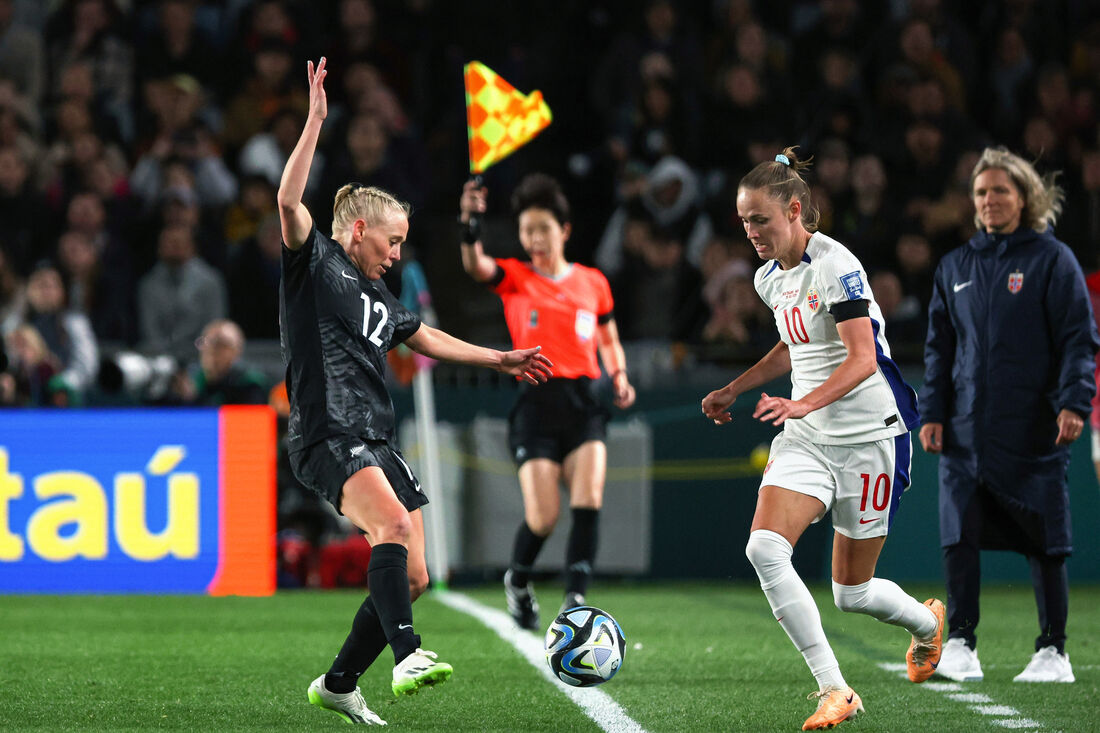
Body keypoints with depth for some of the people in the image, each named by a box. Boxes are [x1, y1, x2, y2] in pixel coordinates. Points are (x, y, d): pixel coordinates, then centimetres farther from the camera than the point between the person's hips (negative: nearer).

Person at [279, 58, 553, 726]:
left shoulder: (378, 295, 24)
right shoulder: (315, 262, 1)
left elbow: (426, 338, 38)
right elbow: (290, 200, -16)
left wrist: (499, 360, 40)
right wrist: (316, 122, -21)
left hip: (379, 441, 9)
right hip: (329, 434, -9)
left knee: (412, 576, 3)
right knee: (395, 524, -33)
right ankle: (408, 656, -44)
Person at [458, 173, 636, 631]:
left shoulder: (593, 283, 14)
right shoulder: (514, 278, 7)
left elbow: (609, 341, 26)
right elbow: (476, 267, -15)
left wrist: (618, 378, 6)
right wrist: (470, 224, -35)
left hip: (585, 400, 2)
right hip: (536, 400, -2)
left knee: (588, 500, -18)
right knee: (543, 516, -11)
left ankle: (575, 601, -17)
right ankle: (518, 581, 19)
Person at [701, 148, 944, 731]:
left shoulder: (835, 265, -16)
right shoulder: (770, 278, 8)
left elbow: (862, 357, -24)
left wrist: (804, 403, -38)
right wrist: (734, 390, 20)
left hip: (868, 437, -7)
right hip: (804, 440, 7)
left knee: (852, 592, 3)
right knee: (764, 548, -19)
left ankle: (927, 621, 39)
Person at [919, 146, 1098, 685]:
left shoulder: (1052, 260, 0)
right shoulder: (956, 267, 14)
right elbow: (940, 346, 17)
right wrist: (932, 412, 7)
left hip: (1034, 428, -4)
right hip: (966, 429, 4)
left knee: (1043, 542, 0)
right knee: (959, 535, -5)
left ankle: (1053, 651, 7)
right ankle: (960, 643, 1)